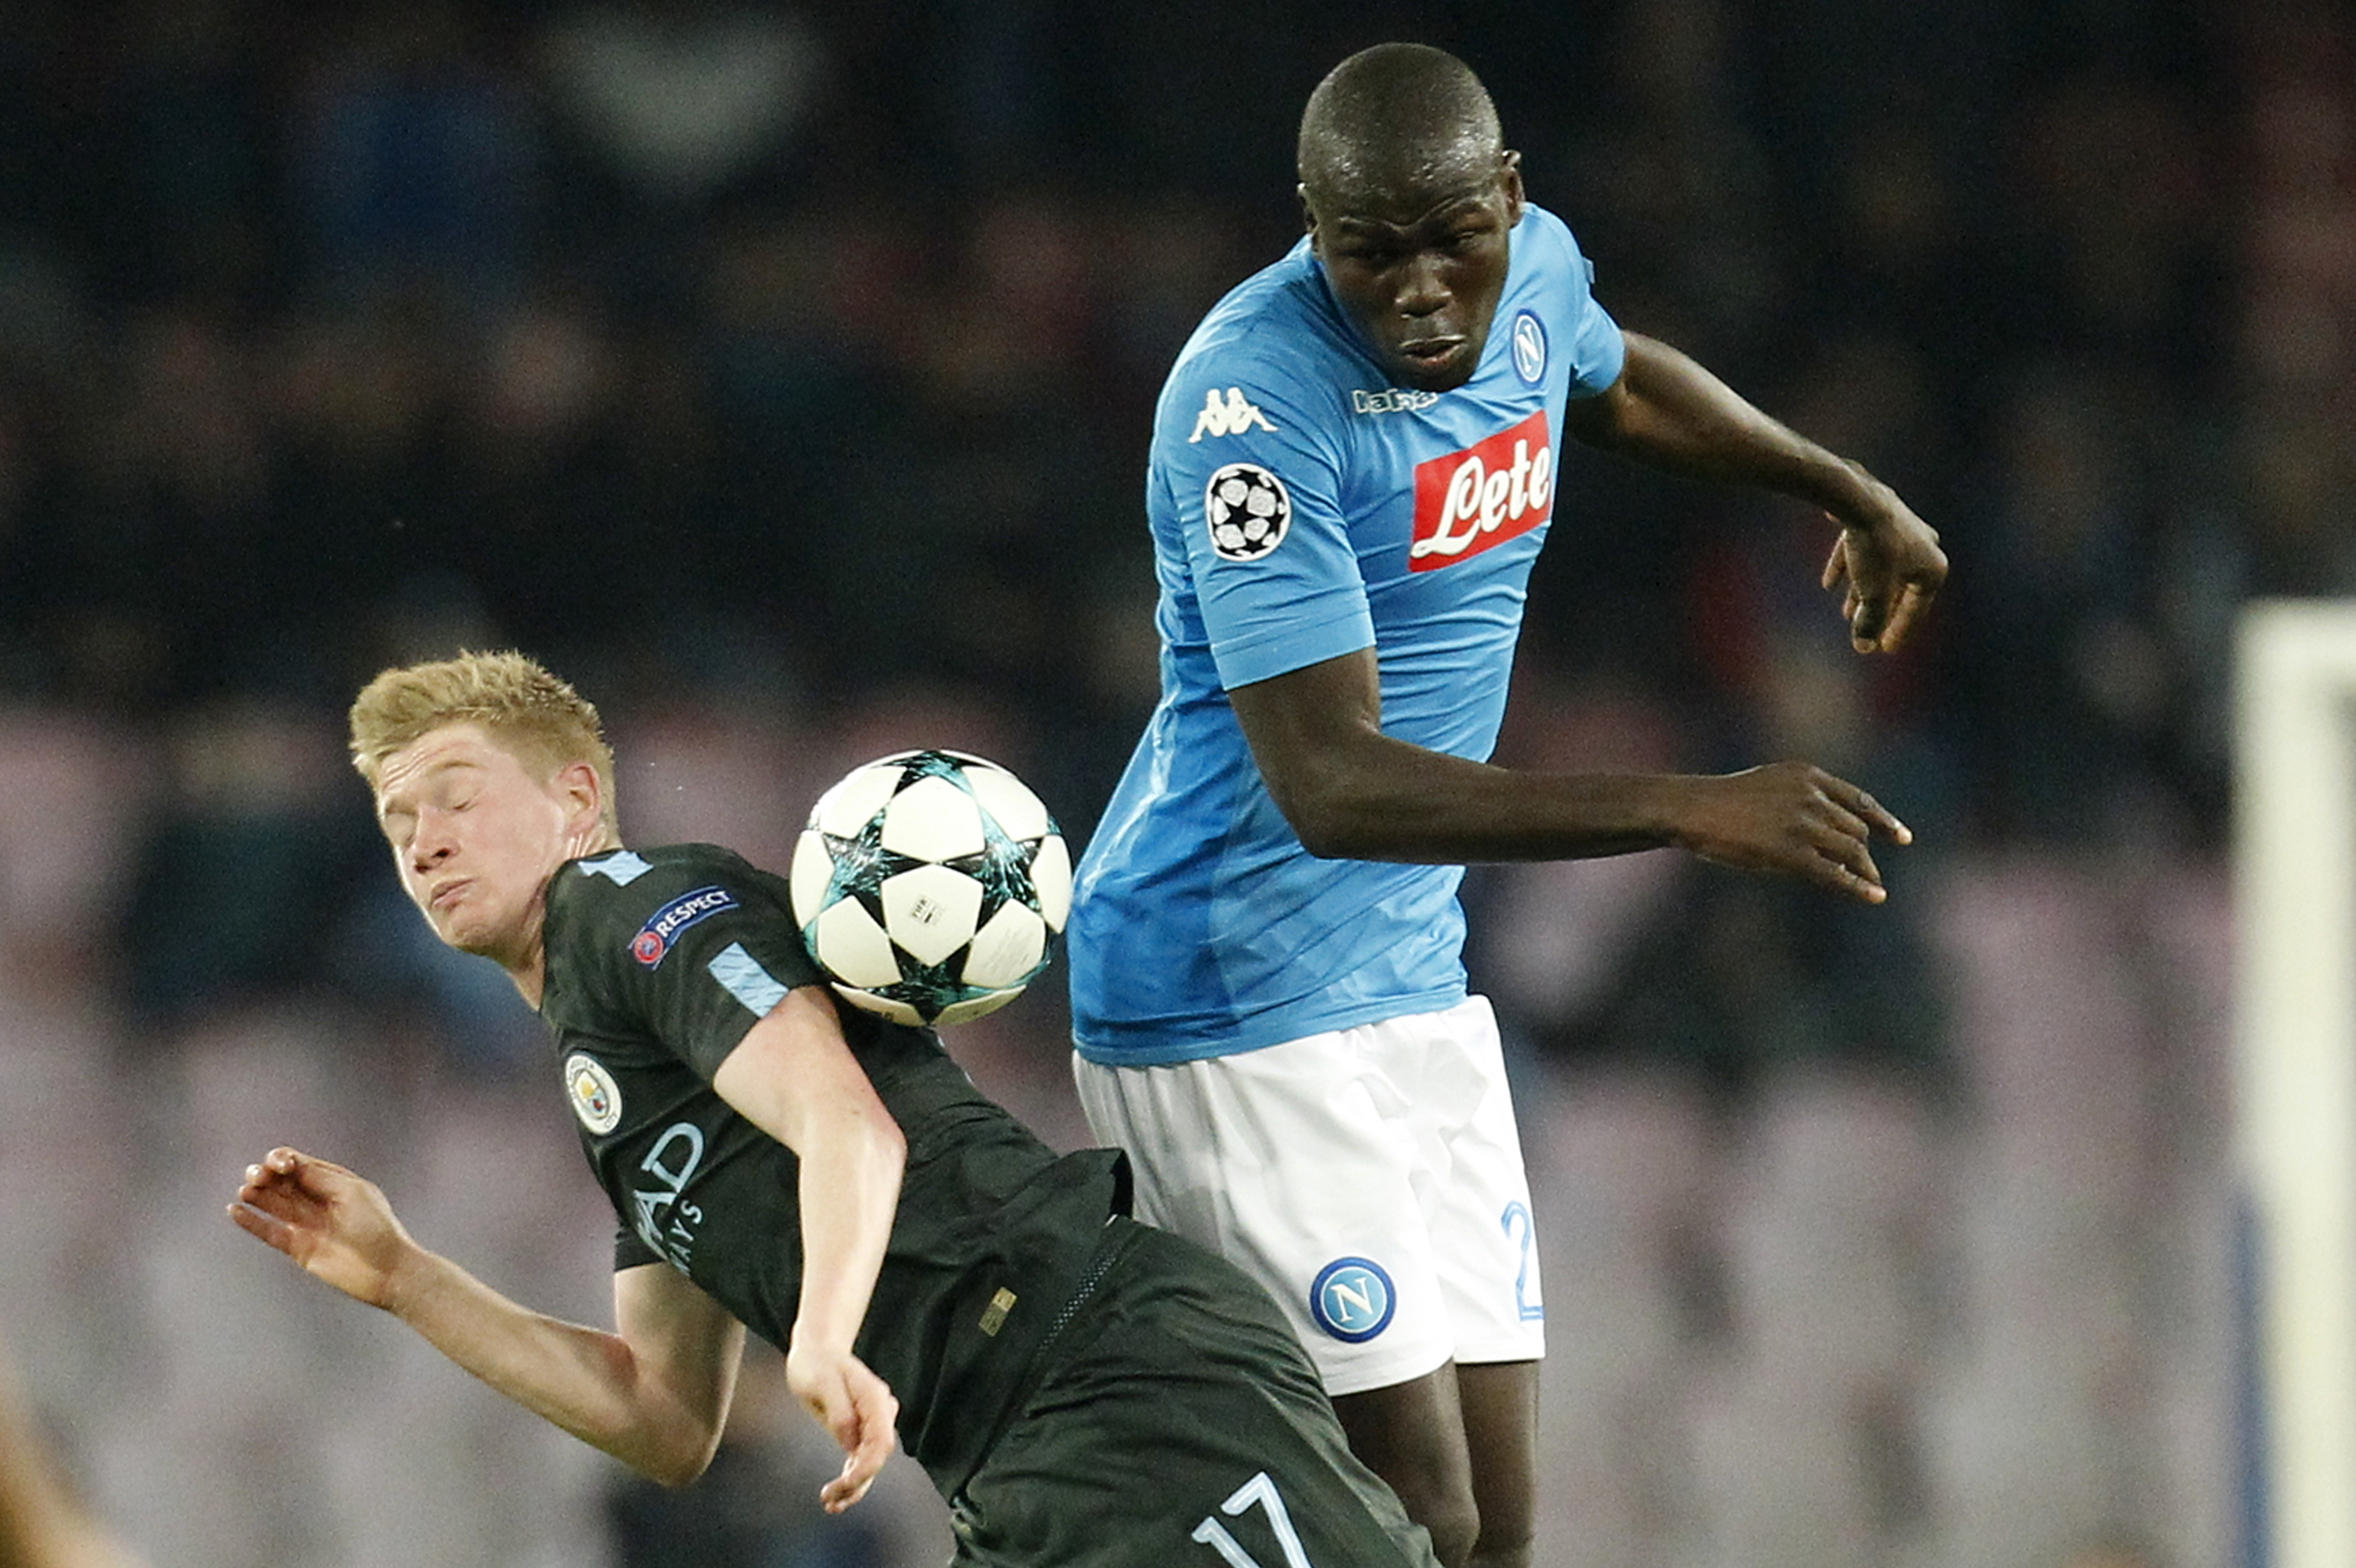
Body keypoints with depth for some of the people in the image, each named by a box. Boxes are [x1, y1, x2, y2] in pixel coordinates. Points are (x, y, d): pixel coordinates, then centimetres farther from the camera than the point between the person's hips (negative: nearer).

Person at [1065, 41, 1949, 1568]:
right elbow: (1330, 788, -30)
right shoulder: (1256, 402, -23)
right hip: (1235, 988, -8)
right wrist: (1691, 810, -35)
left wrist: (1846, 489, 39)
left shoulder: (1534, 267, 1)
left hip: (1413, 974, 8)